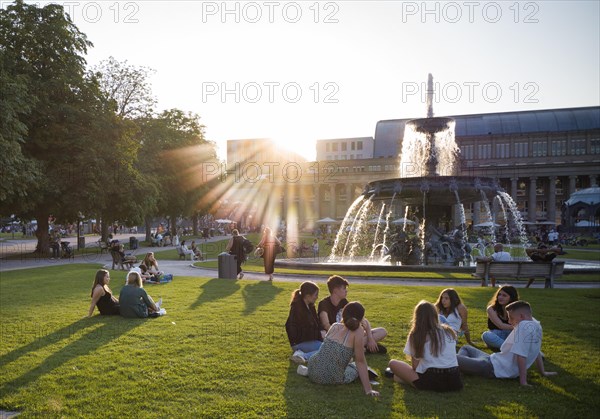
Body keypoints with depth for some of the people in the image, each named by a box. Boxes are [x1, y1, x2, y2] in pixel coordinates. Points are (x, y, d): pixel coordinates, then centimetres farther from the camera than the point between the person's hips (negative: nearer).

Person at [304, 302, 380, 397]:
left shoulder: (335, 326, 4)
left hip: (314, 372, 7)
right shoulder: (358, 331, -11)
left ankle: (308, 371, 16)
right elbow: (360, 361, -10)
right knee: (356, 367, 25)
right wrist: (368, 389, -7)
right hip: (332, 379, -6)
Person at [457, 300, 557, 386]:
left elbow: (521, 355, -26)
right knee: (466, 348, 25)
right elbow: (537, 351, 17)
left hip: (494, 368, -11)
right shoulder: (536, 325, 7)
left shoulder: (524, 325, -22)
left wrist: (523, 381, -25)